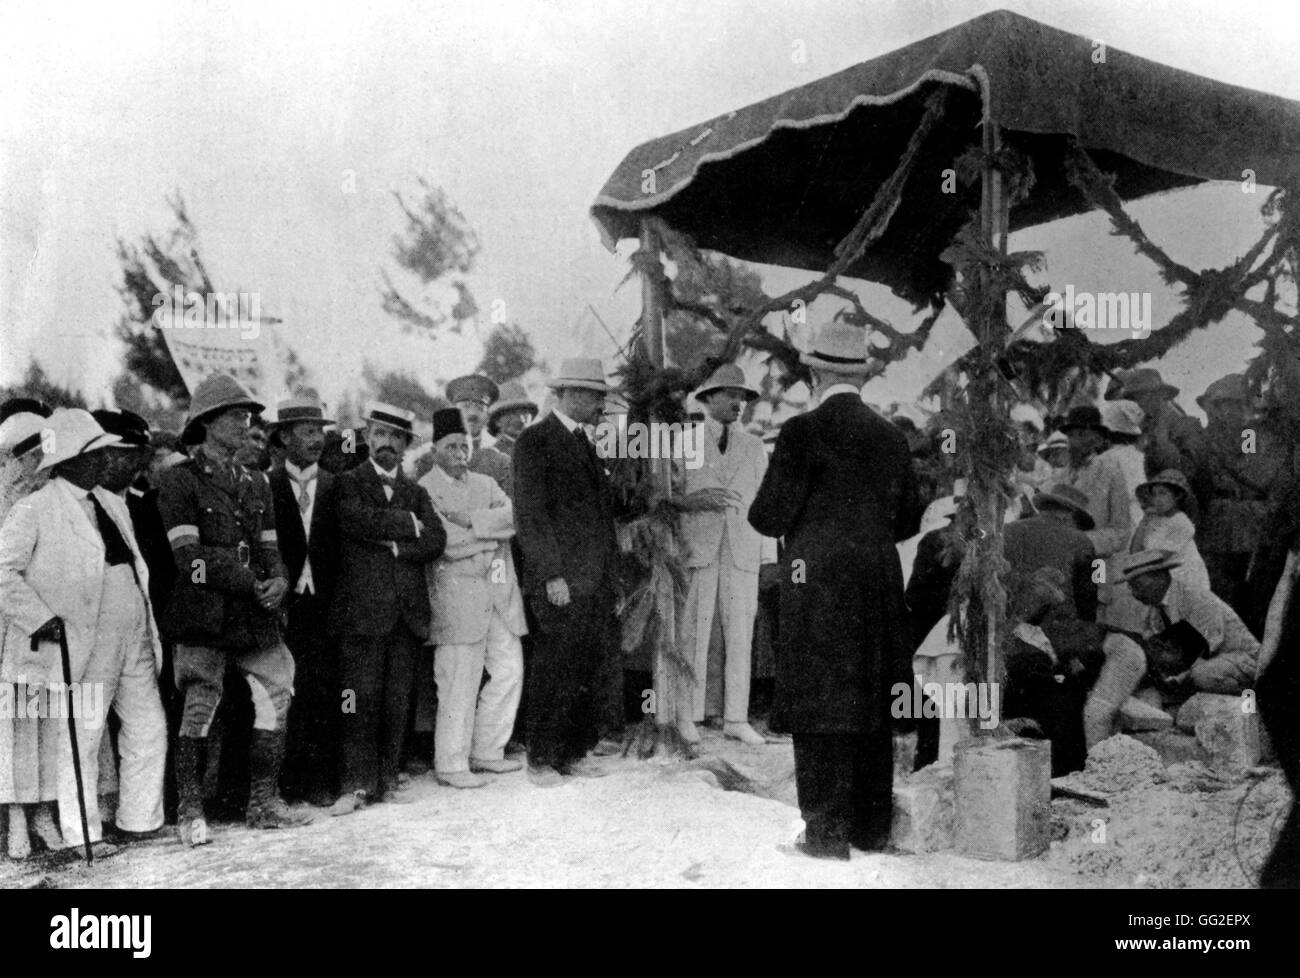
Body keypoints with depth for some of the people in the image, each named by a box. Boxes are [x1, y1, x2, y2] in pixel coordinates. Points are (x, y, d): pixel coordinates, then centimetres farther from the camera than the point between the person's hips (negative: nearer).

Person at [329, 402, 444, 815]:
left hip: (408, 611, 4)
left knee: (398, 701, 3)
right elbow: (358, 520, -13)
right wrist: (408, 524, -2)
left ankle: (387, 781, 11)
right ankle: (356, 784, -1)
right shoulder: (348, 483, 8)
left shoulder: (416, 493, 20)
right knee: (362, 699, -7)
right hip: (362, 609, -4)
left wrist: (393, 544, -8)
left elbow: (436, 542, 5)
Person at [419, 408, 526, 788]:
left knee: (510, 670, 7)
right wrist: (493, 535, -4)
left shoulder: (485, 483, 18)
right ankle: (450, 764, 4)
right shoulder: (424, 490, -3)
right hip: (457, 596, -7)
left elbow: (511, 515, 0)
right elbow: (446, 543, -15)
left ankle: (486, 751, 21)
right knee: (460, 683, -6)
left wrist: (472, 521, -14)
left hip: (500, 593, 7)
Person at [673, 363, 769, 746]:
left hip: (742, 552, 3)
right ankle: (687, 716, 3)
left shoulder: (754, 446, 16)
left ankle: (736, 719, 4)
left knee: (741, 637, -1)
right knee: (692, 633, -4)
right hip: (697, 549, -2)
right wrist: (693, 500, -13)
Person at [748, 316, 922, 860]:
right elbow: (908, 519, 12)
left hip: (817, 587, -5)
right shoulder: (892, 438, 6)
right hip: (879, 587, 6)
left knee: (821, 711, 1)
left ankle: (828, 833, 3)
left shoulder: (803, 433, -11)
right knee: (872, 710, 13)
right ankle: (872, 828, 21)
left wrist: (758, 511, 11)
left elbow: (770, 516, -11)